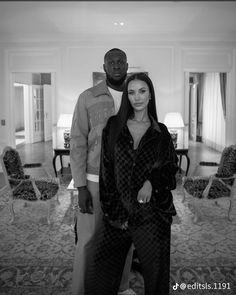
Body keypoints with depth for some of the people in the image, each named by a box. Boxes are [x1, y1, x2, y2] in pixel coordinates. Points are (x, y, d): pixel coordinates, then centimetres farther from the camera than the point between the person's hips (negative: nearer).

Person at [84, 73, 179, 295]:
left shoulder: (161, 132, 7)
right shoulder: (113, 126, 6)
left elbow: (171, 167, 8)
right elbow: (106, 168, 3)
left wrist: (152, 182, -12)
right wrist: (108, 206, -4)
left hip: (153, 212, 0)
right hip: (118, 209, 1)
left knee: (155, 271, 8)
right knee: (100, 269, 2)